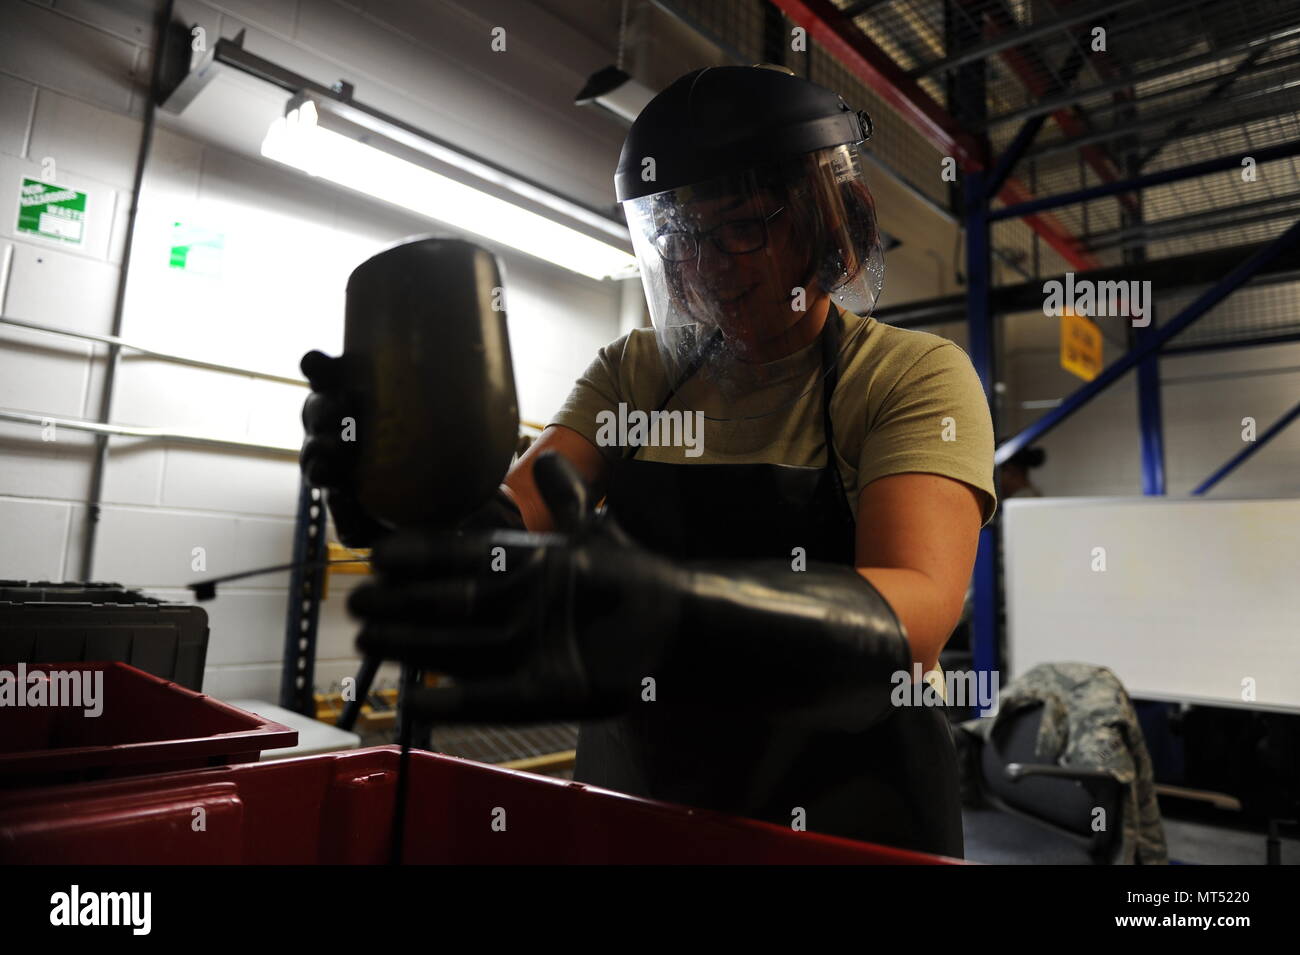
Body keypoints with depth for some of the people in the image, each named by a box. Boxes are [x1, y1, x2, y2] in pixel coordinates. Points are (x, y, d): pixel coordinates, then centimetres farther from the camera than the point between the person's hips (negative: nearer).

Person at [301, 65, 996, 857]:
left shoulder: (918, 375, -12)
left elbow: (914, 614, -29)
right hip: (630, 799, 4)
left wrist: (668, 618, -46)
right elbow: (516, 517, -9)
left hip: (847, 821, -3)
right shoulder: (636, 369, 1)